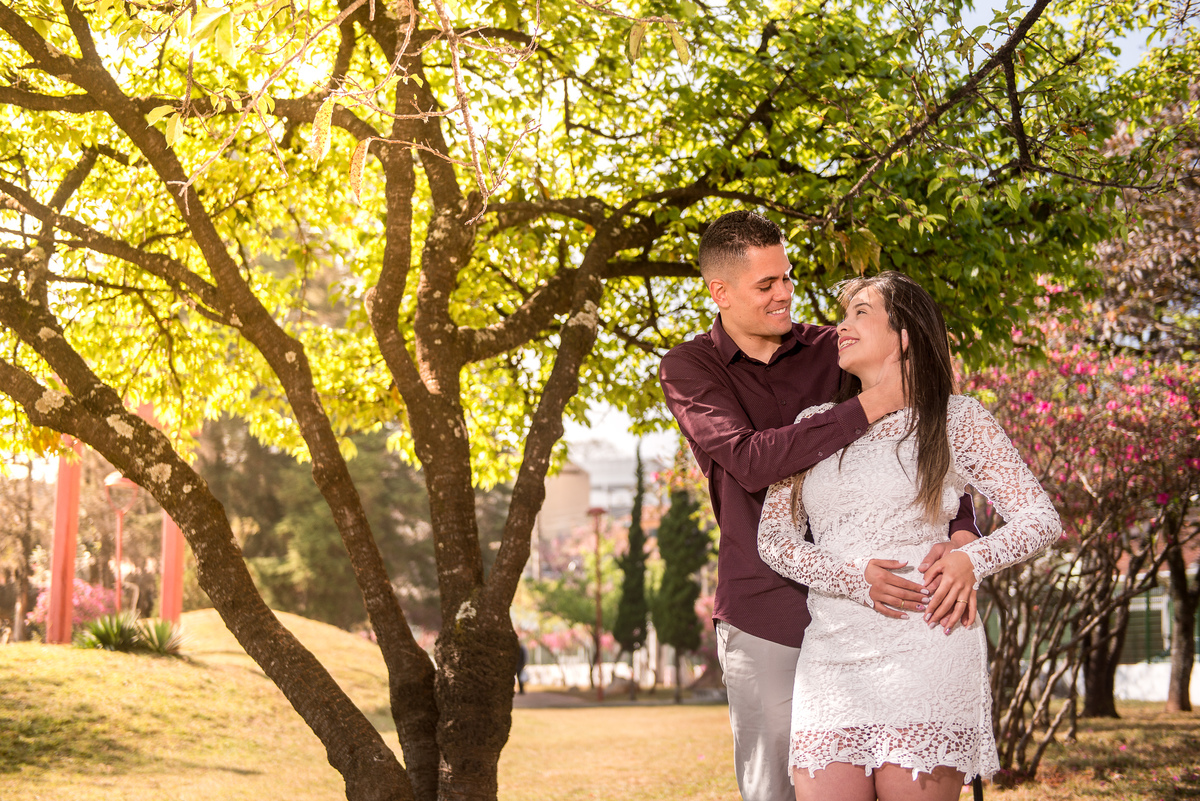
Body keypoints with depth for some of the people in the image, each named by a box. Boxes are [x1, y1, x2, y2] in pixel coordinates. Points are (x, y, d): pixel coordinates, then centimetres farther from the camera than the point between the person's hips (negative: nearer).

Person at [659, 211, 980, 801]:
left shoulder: (832, 351, 5)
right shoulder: (688, 369, 1)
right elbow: (750, 461, -17)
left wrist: (962, 536, -20)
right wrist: (872, 404, -21)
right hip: (764, 614, -1)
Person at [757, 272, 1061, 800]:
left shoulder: (954, 418, 8)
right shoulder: (814, 424, 18)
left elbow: (1041, 518, 6)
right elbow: (772, 536, 10)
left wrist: (972, 559, -14)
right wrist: (853, 577, -8)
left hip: (923, 648, -3)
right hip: (831, 654, 3)